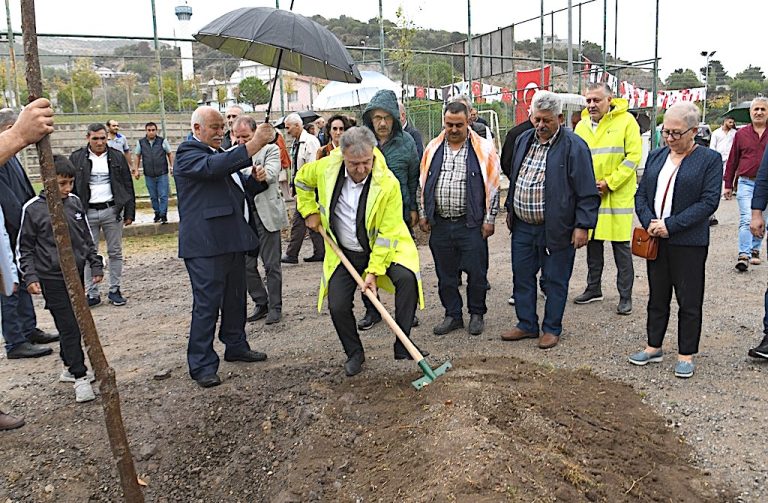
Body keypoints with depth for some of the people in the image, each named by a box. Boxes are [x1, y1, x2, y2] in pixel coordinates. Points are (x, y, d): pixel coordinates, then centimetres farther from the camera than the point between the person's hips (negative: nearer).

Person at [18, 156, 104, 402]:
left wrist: (96, 264, 11)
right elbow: (25, 248, -1)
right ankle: (80, 377, 3)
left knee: (76, 324, 13)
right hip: (52, 278, -5)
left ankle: (70, 367, 30)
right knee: (69, 327, -4)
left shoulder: (75, 202, 4)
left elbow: (87, 238, 13)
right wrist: (30, 276, -8)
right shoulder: (33, 209, -8)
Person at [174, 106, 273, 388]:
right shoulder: (187, 153, -7)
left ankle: (236, 346, 32)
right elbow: (214, 167, -28)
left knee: (235, 299, 17)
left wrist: (256, 180, 5)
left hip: (232, 239, 9)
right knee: (206, 304, -6)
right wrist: (255, 143, -33)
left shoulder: (221, 154, 21)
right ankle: (202, 365, 2)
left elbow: (239, 191, 28)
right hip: (205, 243, -9)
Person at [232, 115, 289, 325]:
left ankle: (275, 306, 16)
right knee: (246, 265, 9)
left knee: (271, 265, 3)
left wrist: (242, 172, -30)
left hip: (265, 215, -4)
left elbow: (270, 174, -17)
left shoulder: (270, 149, 0)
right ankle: (261, 303, 24)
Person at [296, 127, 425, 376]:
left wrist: (374, 270, -24)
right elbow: (302, 179, 9)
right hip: (344, 252, 3)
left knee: (406, 277, -28)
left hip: (384, 247, -2)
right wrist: (310, 212, 2)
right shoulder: (326, 167, -15)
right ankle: (354, 353, 23)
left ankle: (403, 345, -16)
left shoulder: (388, 183, -25)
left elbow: (388, 234, -22)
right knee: (338, 307, -4)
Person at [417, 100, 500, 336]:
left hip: (471, 223, -3)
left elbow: (492, 186, -1)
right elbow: (422, 184, 13)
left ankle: (477, 314, 23)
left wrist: (489, 219, -4)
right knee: (445, 273, 11)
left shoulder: (483, 149, -1)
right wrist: (423, 214, 9)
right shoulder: (433, 148, 9)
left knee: (476, 272, 4)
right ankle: (453, 315, 25)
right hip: (439, 224, 3)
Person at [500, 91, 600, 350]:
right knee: (522, 277, 13)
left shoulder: (573, 146, -12)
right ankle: (527, 325, 27)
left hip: (556, 229, -6)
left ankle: (551, 329, 21)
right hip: (522, 226, 6)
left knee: (555, 280, 7)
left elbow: (587, 192, -13)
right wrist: (511, 210, 20)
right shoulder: (523, 140, 9)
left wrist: (583, 226, -16)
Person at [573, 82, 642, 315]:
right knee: (593, 243, 14)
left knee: (621, 246, 0)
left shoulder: (626, 121, -6)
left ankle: (625, 295, 11)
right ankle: (593, 288, 28)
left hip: (618, 195, -5)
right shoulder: (582, 125, 9)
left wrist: (609, 183, -16)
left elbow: (633, 156, -10)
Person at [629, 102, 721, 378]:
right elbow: (641, 194, 8)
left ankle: (686, 354, 17)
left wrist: (670, 225, -18)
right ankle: (654, 347, 26)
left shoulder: (710, 159, -5)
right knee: (657, 297, 14)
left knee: (689, 301, 5)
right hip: (656, 240, 5)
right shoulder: (656, 156, 10)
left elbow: (709, 202, -12)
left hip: (689, 243, -4)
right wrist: (649, 222, -10)